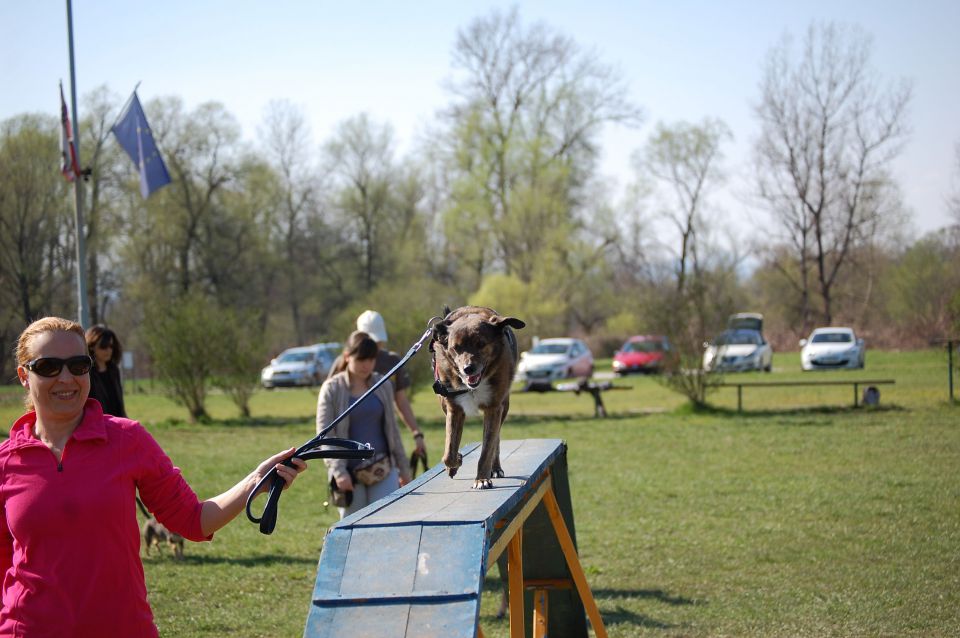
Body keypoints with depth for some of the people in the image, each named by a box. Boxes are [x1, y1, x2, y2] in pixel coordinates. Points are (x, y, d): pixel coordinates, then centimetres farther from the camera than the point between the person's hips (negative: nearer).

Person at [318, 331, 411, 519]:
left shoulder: (383, 386, 7)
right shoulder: (332, 389, -4)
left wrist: (403, 468, 16)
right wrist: (338, 471, -18)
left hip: (383, 469, 2)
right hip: (349, 473, -2)